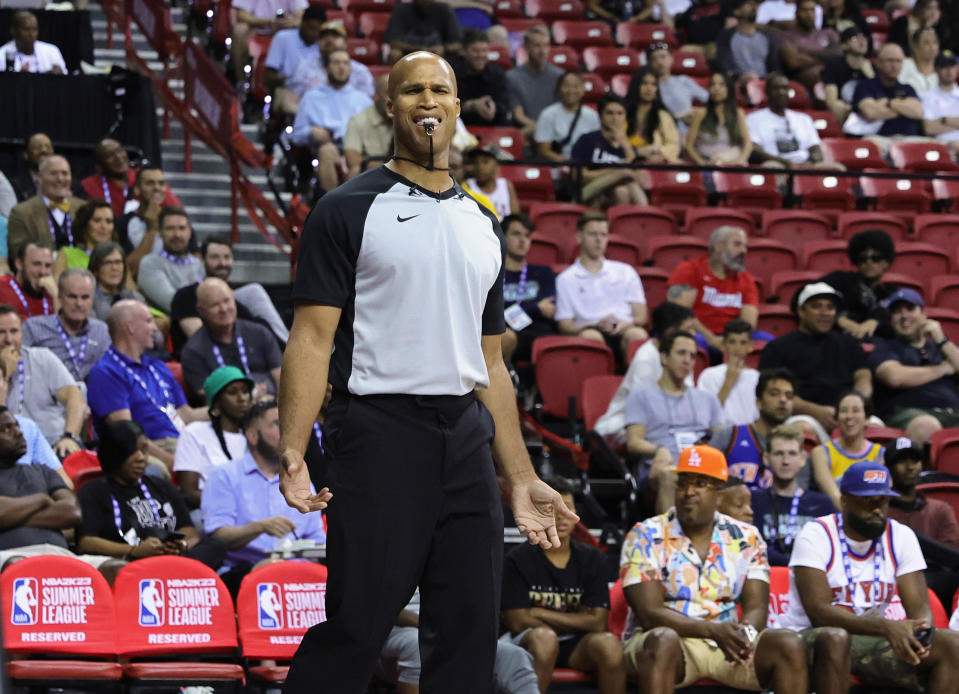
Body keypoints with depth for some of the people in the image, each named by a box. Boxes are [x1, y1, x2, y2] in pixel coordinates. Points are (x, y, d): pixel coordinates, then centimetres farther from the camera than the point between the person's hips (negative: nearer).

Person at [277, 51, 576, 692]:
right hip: (379, 428, -6)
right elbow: (313, 338, -7)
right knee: (356, 627, -10)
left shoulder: (483, 225, 18)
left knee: (471, 631, 3)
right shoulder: (349, 211, 1)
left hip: (466, 435, 6)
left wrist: (521, 480, 16)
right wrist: (292, 453, -19)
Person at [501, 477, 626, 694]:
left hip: (576, 647, 3)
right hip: (528, 643, -2)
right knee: (544, 637, -37)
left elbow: (598, 623, -2)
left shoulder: (592, 560, 7)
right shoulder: (518, 560, -1)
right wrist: (575, 623, -3)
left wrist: (540, 614, -6)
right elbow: (518, 622, -8)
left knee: (609, 643, -30)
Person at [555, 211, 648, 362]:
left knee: (637, 334, -35)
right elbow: (565, 326, 8)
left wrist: (625, 324, -6)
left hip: (624, 331, 2)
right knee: (590, 336, -38)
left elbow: (641, 316, 19)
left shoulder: (626, 272, 24)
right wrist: (598, 325, -11)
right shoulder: (566, 280, 16)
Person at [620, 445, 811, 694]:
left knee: (789, 645, -22)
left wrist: (745, 633, -23)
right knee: (663, 641, -39)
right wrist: (713, 631, -26)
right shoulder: (645, 537, -1)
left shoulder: (746, 538, 10)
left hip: (727, 644, 4)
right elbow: (649, 613, -11)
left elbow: (756, 607, 4)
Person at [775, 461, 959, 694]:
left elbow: (920, 608, -2)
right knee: (836, 638, -40)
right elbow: (819, 613, -23)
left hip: (869, 640, 5)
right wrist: (886, 627, -36)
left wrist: (919, 633, -29)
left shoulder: (901, 537, 2)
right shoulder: (816, 535, -13)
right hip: (807, 637, -5)